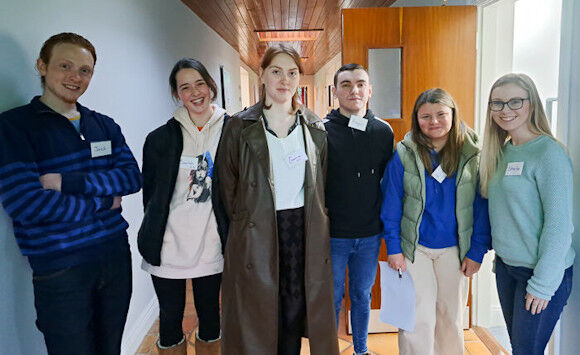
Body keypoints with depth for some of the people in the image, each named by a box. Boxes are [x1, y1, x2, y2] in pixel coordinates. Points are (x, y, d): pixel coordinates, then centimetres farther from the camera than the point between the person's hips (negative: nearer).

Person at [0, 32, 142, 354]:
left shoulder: (105, 126, 8)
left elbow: (132, 177, -5)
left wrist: (67, 181, -17)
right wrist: (103, 201, -10)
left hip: (115, 255, 5)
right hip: (60, 268, -4)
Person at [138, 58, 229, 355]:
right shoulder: (161, 138, -2)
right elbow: (149, 194, 6)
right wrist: (153, 236, 4)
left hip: (211, 248, 0)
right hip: (167, 249, 0)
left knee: (210, 318, 16)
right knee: (170, 320, 14)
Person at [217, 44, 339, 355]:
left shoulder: (315, 128, 8)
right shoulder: (240, 127, -1)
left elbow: (320, 184, 13)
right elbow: (228, 186, 3)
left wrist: (312, 222, 8)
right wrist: (242, 222, 3)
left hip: (304, 232, 3)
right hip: (256, 233, -2)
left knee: (296, 309, 10)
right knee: (257, 315, 6)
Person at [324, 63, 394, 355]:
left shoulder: (384, 131, 2)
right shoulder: (322, 130, -8)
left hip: (370, 234, 3)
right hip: (333, 234, -3)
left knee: (362, 296, 19)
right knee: (331, 299, 12)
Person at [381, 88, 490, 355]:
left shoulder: (472, 155, -5)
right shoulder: (404, 154, -8)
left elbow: (482, 206, 0)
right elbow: (391, 203, -4)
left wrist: (477, 252, -2)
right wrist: (393, 247, -6)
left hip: (455, 250, 2)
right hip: (414, 248, -1)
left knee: (451, 318, 16)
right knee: (418, 320, 2)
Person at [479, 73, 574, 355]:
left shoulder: (549, 153, -15)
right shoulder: (501, 151, 6)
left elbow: (559, 224, -17)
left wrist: (542, 284, -16)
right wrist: (499, 259, 12)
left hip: (543, 272, -6)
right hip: (506, 267, 6)